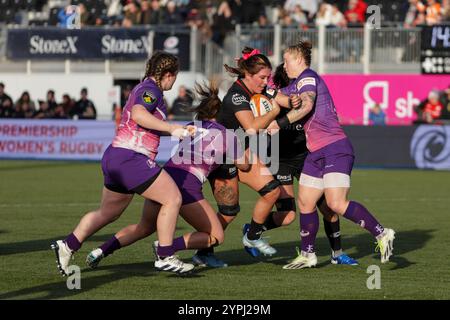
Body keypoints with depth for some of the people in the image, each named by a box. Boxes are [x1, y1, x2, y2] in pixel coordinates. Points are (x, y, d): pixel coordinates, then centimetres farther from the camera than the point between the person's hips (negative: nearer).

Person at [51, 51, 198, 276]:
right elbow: (138, 115, -29)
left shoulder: (145, 88, 20)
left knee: (107, 213, 20)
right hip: (130, 158, -10)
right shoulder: (151, 89, -10)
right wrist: (171, 128, -29)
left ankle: (67, 245, 19)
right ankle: (165, 257, -7)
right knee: (172, 198, -8)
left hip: (115, 157, 10)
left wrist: (181, 130, 32)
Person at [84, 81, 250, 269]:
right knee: (216, 236, 8)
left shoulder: (191, 127, 22)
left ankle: (102, 250, 7)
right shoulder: (227, 135, 10)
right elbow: (244, 166, 22)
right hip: (188, 185, -6)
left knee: (145, 227, 27)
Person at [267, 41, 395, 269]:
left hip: (335, 149, -10)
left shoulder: (307, 77, -7)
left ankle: (381, 234, -15)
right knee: (305, 202, 9)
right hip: (317, 153, 10)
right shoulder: (298, 83, 22)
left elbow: (306, 105, -25)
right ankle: (307, 255, 17)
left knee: (336, 204, -20)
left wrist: (280, 123, -26)